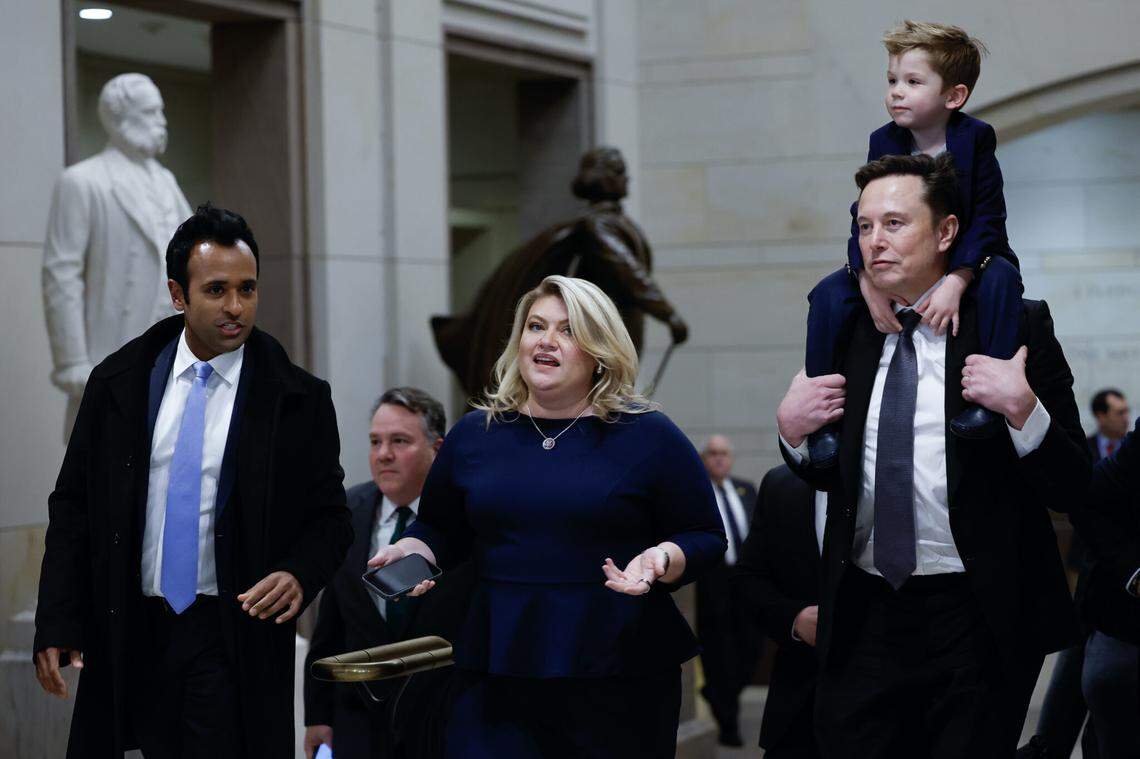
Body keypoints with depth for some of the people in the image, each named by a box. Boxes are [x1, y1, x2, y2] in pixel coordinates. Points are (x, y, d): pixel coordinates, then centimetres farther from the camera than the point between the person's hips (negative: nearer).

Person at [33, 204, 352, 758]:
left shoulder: (298, 400, -1)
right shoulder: (118, 383, 5)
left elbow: (329, 518, 4)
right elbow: (73, 505, 6)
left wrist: (299, 574, -17)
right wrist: (57, 626, -2)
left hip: (236, 643, -2)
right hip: (132, 636, 2)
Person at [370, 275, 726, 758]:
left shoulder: (648, 436, 0)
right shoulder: (474, 434, 10)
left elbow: (705, 539, 3)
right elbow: (439, 530, 22)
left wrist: (662, 560, -17)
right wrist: (411, 551, 1)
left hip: (618, 679, -2)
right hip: (497, 676, 2)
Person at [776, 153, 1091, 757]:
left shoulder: (1016, 326, -4)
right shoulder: (847, 332, 10)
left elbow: (1073, 491, -7)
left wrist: (1022, 410, -23)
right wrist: (793, 431, 1)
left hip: (977, 620, -4)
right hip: (866, 613, 4)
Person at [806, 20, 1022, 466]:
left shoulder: (976, 138, -14)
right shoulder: (883, 142, -6)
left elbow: (986, 221, -19)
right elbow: (864, 220, -9)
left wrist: (955, 282, -35)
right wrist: (869, 284, -28)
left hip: (966, 261, -3)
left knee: (1001, 277, -36)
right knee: (829, 294, -21)